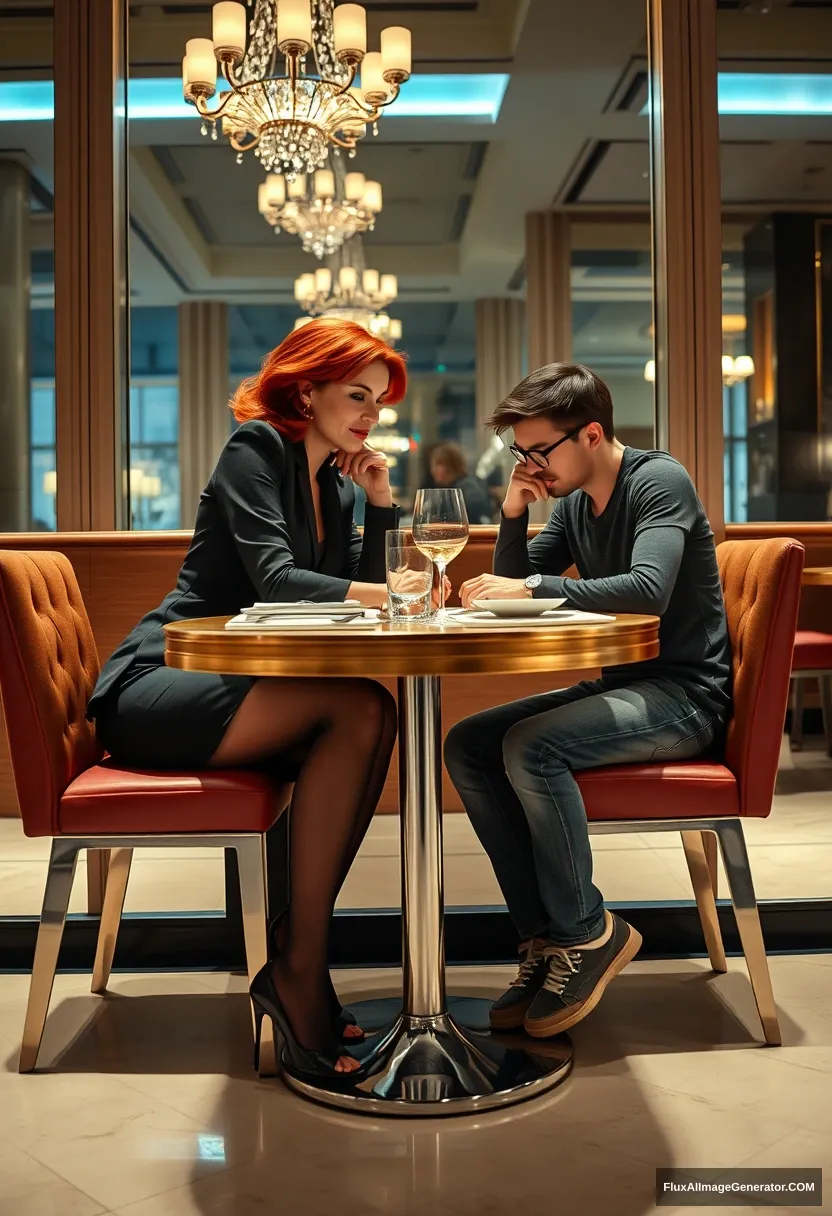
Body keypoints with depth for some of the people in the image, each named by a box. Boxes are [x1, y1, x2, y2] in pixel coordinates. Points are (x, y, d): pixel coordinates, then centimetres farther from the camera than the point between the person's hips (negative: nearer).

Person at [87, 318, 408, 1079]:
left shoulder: (335, 482, 18)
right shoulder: (256, 449, -5)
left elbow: (361, 590, 13)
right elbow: (274, 579, -18)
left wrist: (380, 502, 4)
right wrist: (383, 593, -29)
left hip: (234, 688, 8)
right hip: (152, 688, -7)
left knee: (369, 720, -21)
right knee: (358, 706, -29)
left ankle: (299, 958, -20)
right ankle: (300, 969, -25)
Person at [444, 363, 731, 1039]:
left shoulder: (660, 482, -13)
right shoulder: (573, 502, 11)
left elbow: (647, 589, -29)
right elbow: (515, 588, 12)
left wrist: (532, 589, -26)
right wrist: (514, 514, -3)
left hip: (684, 692, -8)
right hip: (617, 684, 8)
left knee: (530, 748, -29)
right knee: (467, 747, -7)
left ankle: (587, 932, -11)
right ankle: (545, 933, -6)